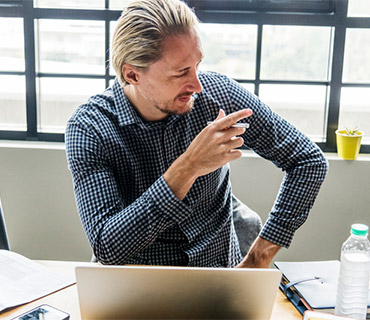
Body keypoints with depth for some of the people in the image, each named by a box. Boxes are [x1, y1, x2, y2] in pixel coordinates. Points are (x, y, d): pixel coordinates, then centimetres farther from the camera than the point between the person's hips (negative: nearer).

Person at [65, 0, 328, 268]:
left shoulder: (218, 92, -11)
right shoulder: (89, 129, -16)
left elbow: (310, 161, -5)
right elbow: (107, 248, -24)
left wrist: (258, 259, -10)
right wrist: (187, 168, -33)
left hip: (221, 267, 1)